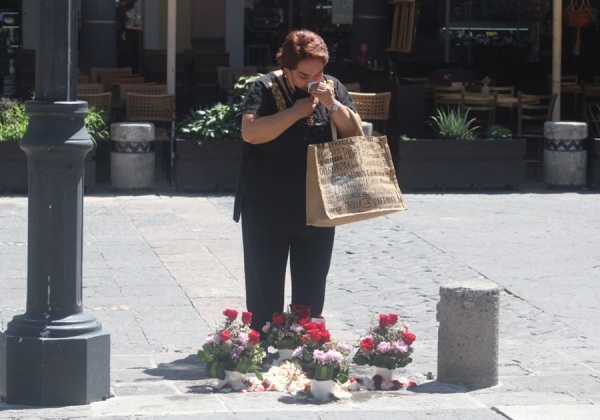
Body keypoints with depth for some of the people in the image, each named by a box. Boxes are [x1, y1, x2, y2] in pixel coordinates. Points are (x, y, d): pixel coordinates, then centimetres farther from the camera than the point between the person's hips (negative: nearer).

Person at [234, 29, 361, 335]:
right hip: (267, 208, -3)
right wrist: (297, 111, -23)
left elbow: (354, 134, -1)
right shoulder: (265, 89, -10)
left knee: (311, 287, 11)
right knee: (265, 287, 5)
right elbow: (250, 132, -23)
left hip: (317, 208, 3)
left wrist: (332, 105, -17)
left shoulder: (332, 88, 2)